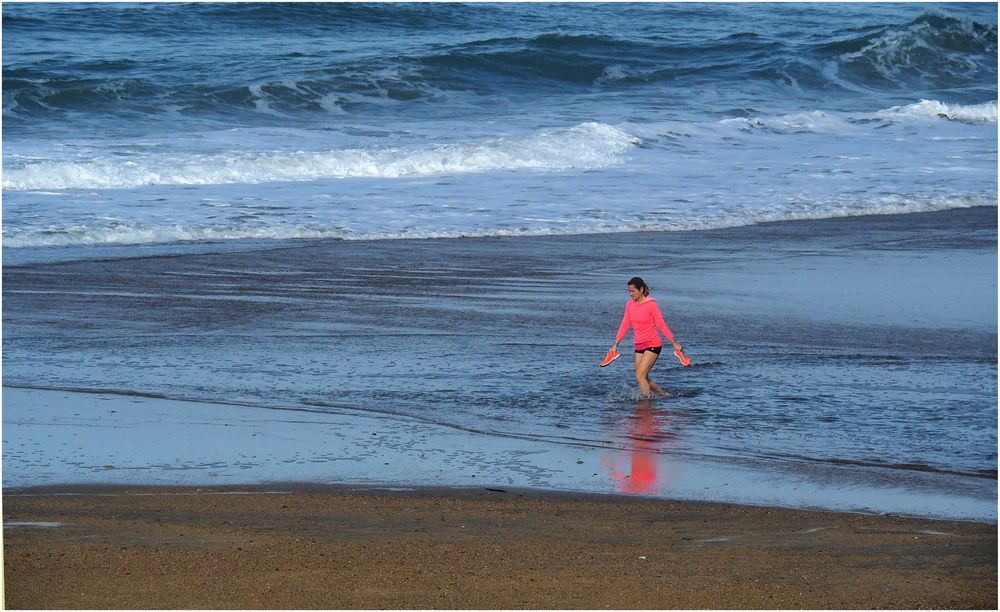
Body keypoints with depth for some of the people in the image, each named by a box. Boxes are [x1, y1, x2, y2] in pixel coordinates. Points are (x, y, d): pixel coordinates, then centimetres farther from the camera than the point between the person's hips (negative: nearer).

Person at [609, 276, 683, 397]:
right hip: (639, 346, 7)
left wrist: (674, 343, -9)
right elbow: (624, 325, 11)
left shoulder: (651, 305, -13)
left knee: (640, 376, -17)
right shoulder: (630, 305, 4)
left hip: (652, 345, -7)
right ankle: (664, 395, 26)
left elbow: (661, 325, -10)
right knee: (643, 380, 8)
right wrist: (615, 344, 9)